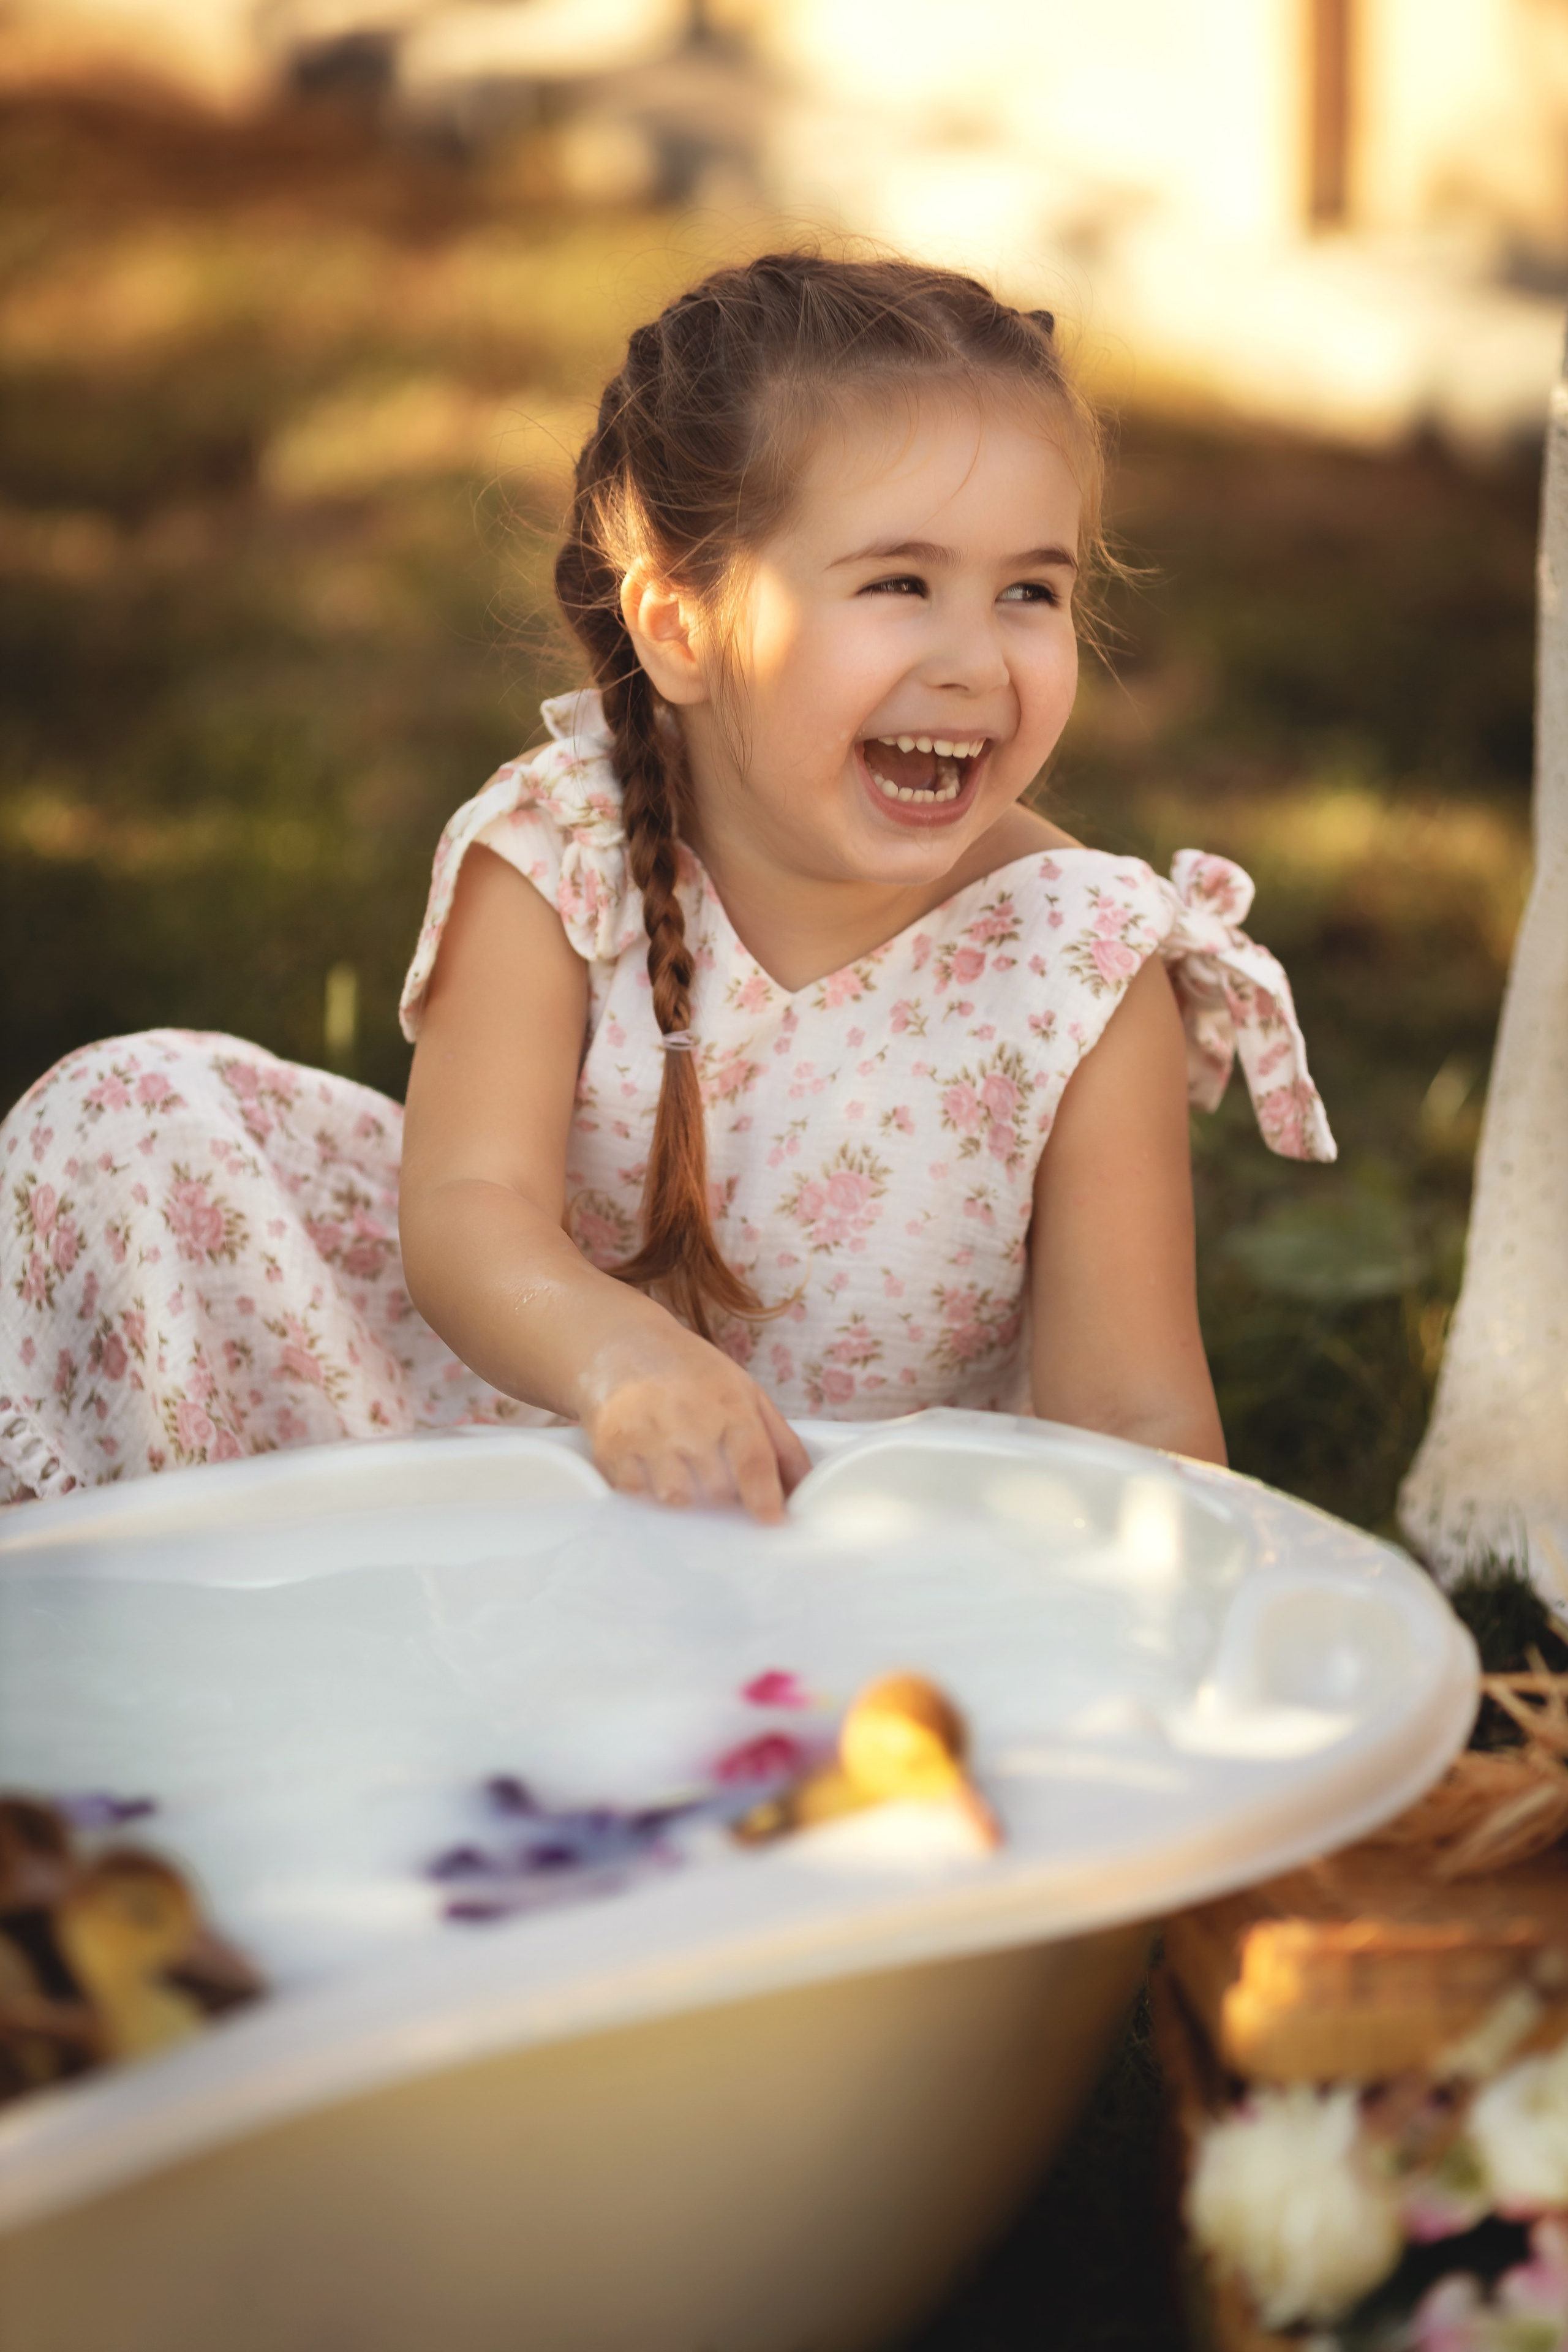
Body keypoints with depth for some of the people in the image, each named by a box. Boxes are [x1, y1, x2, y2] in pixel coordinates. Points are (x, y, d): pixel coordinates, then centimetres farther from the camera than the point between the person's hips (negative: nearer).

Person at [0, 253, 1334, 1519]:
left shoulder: (1086, 972, -19)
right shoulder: (558, 860, -16)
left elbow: (1137, 1418, -19)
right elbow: (469, 1208, -27)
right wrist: (622, 1357, -50)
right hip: (554, 1410, 0)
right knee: (137, 1110, -13)